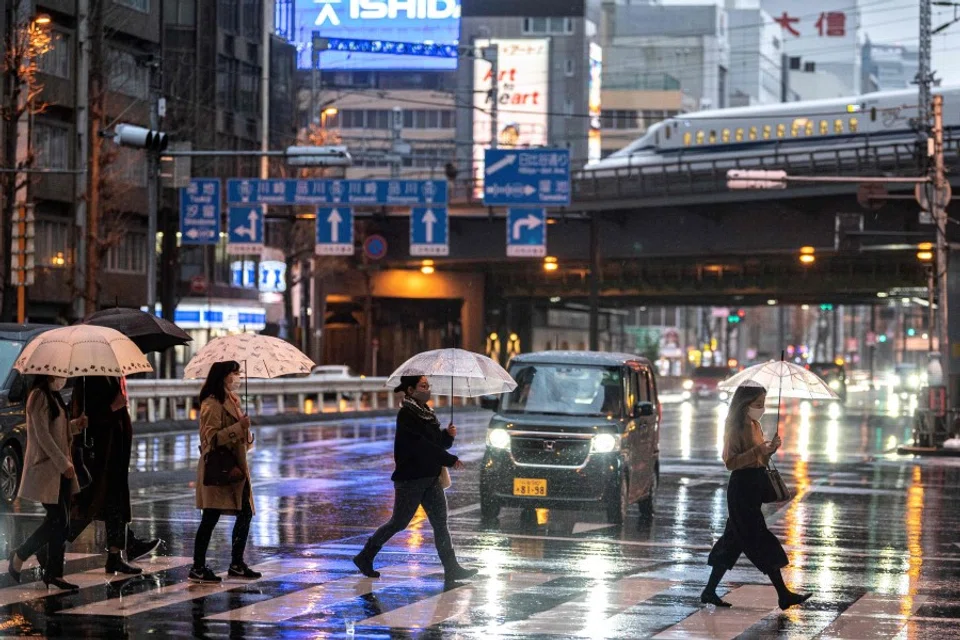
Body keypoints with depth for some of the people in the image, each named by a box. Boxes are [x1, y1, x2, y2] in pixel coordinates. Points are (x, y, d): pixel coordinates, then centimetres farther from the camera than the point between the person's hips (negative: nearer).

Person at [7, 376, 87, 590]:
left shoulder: (53, 396, 16)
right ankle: (20, 556, 8)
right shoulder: (39, 396, -14)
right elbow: (43, 435, -19)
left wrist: (76, 425, 7)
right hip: (46, 466, -9)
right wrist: (64, 463, -20)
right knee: (57, 520, -9)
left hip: (59, 466, 9)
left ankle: (54, 572, 10)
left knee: (61, 522, 6)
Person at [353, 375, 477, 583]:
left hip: (430, 478, 8)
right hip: (410, 479, -8)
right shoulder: (406, 415, -15)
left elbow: (436, 442, 18)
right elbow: (422, 446, -22)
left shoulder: (426, 413, 12)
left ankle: (451, 568, 1)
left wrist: (447, 435, -4)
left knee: (440, 523, 2)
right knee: (399, 522, 2)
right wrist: (450, 460, -21)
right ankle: (365, 557, 17)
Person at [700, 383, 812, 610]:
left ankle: (709, 591, 16)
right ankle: (784, 595, -7)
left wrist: (770, 448, 0)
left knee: (734, 540, 11)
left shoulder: (755, 425, 14)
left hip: (755, 487, 10)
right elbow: (730, 462, -18)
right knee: (762, 541, -8)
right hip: (742, 487, -10)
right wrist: (758, 450, -26)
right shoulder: (735, 429, -12)